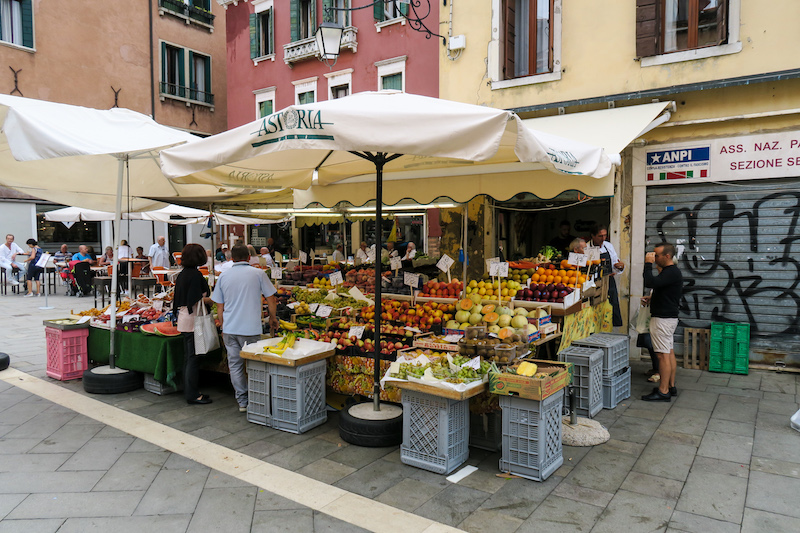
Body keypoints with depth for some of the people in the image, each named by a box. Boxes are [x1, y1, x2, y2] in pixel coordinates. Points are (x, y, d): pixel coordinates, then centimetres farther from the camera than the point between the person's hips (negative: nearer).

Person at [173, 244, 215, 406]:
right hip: (193, 321, -9)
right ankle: (192, 394, 3)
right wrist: (212, 299, -8)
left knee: (188, 357, 15)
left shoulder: (182, 274, 12)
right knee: (193, 357, -3)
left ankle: (189, 391, 23)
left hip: (184, 319, 9)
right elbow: (196, 300, -21)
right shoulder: (195, 275, -16)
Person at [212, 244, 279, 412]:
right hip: (250, 329, -3)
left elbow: (219, 307, 11)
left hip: (229, 329, 3)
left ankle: (242, 402, 14)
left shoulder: (224, 276, 7)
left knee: (235, 365, 9)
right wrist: (273, 318, 16)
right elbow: (271, 299, 0)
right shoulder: (258, 273, -2)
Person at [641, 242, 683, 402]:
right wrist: (652, 299, 15)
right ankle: (671, 386, 22)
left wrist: (648, 264, -20)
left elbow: (650, 282, -31)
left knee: (663, 355, -7)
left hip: (663, 319, -11)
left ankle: (663, 391, -4)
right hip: (668, 317, 11)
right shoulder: (671, 271, 16)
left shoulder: (671, 272, -18)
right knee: (669, 352, 14)